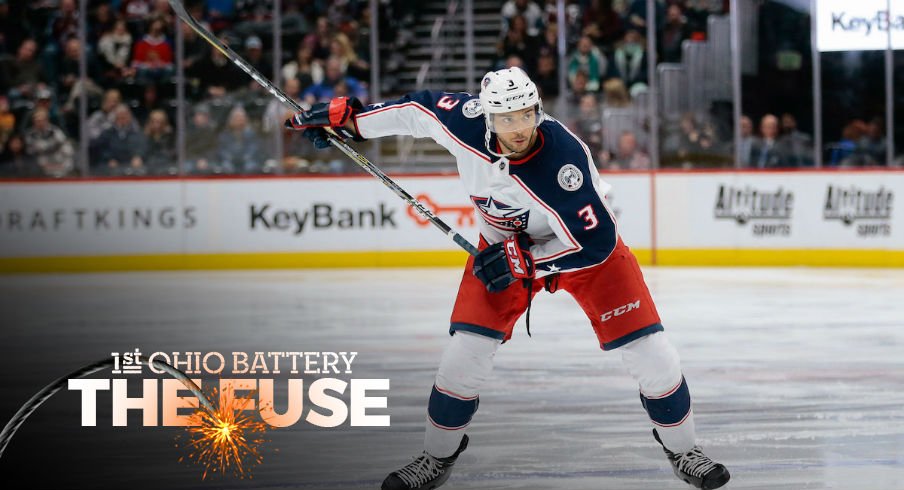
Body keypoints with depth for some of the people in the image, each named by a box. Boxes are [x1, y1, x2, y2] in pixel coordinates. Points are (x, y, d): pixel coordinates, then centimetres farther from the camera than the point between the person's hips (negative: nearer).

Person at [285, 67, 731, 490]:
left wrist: (521, 262, -29)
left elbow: (593, 243, -33)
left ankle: (681, 449, 17)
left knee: (645, 345, -7)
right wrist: (348, 117, -3)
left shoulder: (564, 158, -38)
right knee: (468, 345, -8)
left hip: (585, 247, -3)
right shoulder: (465, 122, -26)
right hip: (505, 245, 3)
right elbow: (421, 108, -5)